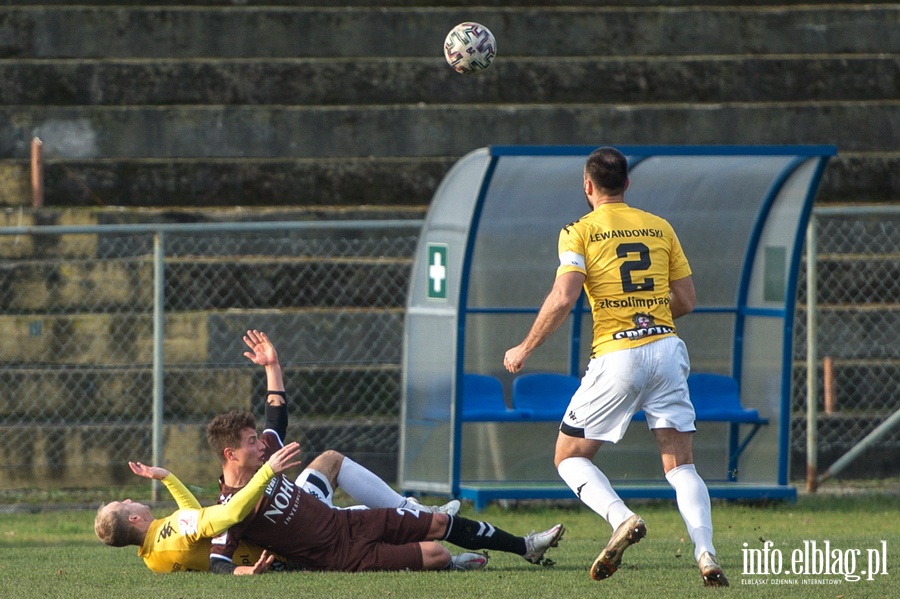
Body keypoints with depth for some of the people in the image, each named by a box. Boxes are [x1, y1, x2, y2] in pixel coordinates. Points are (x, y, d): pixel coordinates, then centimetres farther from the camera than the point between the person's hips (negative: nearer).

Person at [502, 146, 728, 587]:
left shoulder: (580, 232, 0)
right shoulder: (659, 228, 12)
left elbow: (563, 299, -12)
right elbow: (685, 300, 13)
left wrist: (525, 349, -1)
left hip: (617, 355, -4)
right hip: (666, 347, 4)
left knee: (569, 458, 10)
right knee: (681, 464, 5)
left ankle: (621, 518, -16)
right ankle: (705, 554, -15)